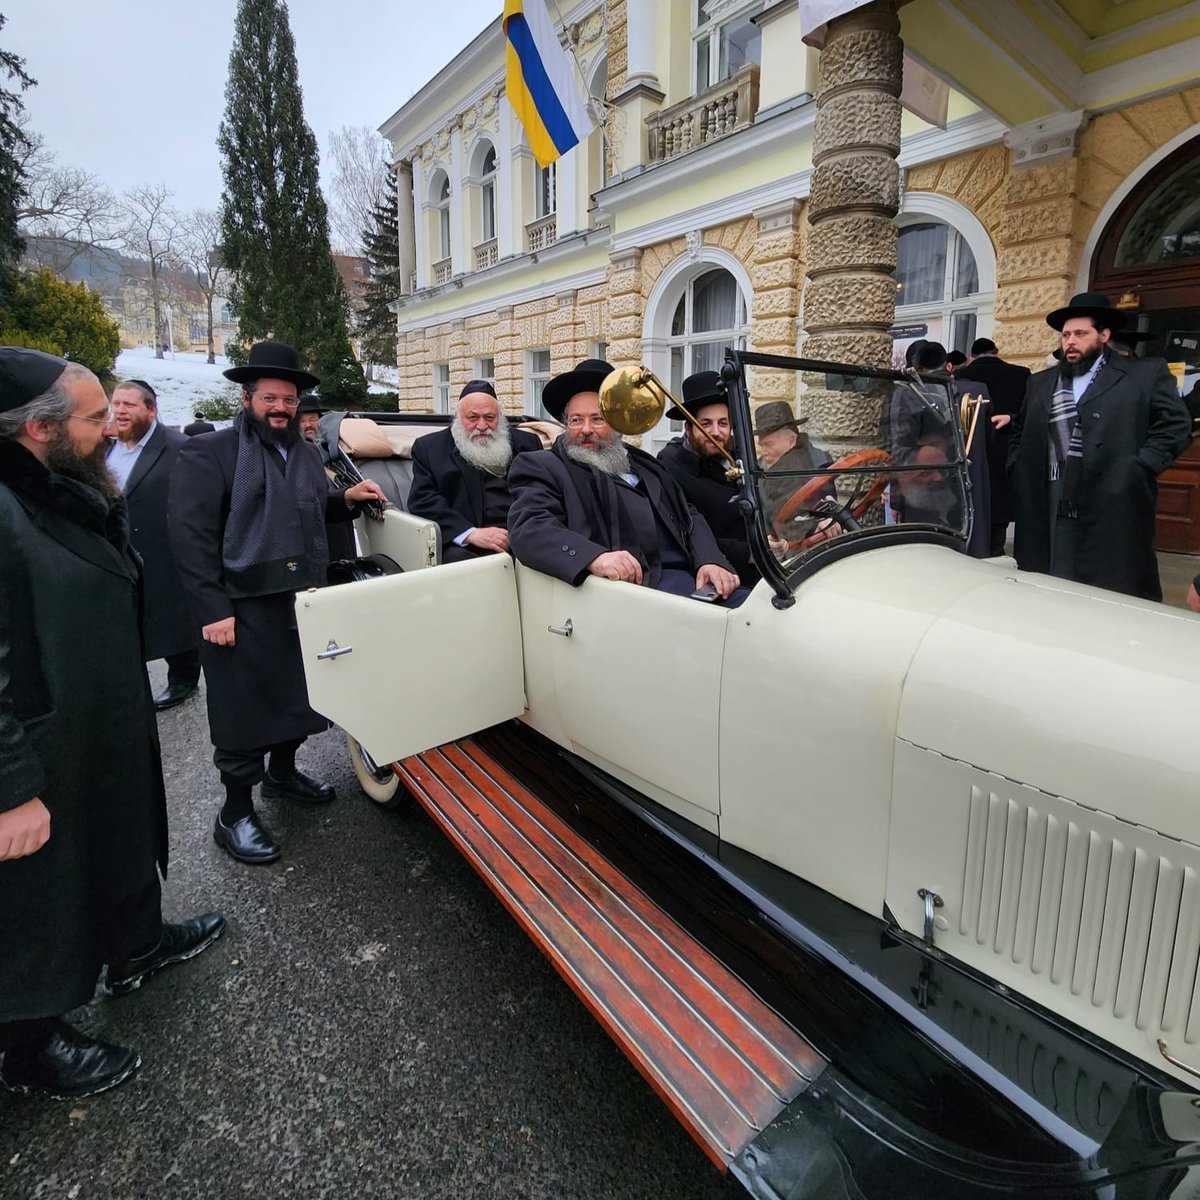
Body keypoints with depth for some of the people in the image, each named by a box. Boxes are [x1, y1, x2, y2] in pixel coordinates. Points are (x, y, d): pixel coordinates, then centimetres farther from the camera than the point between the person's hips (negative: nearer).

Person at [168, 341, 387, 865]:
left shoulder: (307, 454, 16)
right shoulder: (209, 453, -7)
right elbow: (191, 535, -13)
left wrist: (346, 498, 5)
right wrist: (213, 609, -18)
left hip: (303, 605, 7)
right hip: (241, 610, -6)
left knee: (299, 697, 18)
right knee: (243, 711, 3)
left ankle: (282, 771, 42)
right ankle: (234, 815, 19)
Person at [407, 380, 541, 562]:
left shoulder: (526, 443, 18)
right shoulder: (430, 447, 12)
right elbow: (423, 500, 0)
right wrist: (471, 533, -15)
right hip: (468, 546, -1)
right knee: (456, 558, -34)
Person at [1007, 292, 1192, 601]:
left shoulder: (1146, 374, 9)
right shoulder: (1040, 383, 20)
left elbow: (1176, 424, 2)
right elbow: (1020, 433, 25)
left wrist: (1140, 469, -9)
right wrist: (1019, 472, 9)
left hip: (1115, 508, -3)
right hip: (1047, 510, 3)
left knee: (1118, 592, -1)